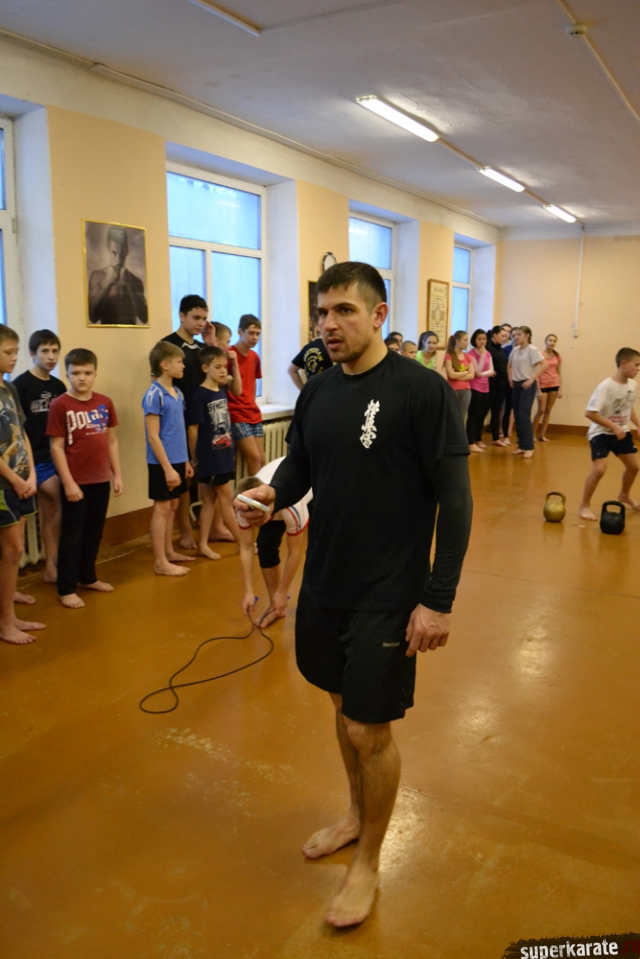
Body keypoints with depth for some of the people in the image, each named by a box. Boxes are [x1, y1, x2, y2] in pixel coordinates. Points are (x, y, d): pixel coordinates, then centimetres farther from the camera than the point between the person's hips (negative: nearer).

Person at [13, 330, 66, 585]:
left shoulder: (59, 386, 9)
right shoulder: (21, 385, -9)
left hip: (56, 457, 6)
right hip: (35, 459, -6)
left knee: (50, 512, 9)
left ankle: (51, 566, 16)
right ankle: (55, 562, 4)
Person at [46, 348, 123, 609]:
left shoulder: (105, 402, 4)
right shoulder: (60, 405, -11)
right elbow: (56, 447, -11)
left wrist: (117, 474, 7)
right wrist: (68, 482, -14)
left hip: (101, 480, 5)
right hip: (76, 482, -5)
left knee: (94, 532, 17)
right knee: (72, 535, 4)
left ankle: (88, 577, 33)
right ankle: (66, 589, 14)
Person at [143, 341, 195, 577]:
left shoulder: (178, 393, 9)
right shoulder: (154, 395, -16)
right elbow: (153, 436, -17)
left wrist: (185, 461, 15)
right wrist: (168, 467, -19)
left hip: (178, 460, 8)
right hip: (163, 463, -8)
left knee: (172, 506, 16)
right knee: (162, 508, 0)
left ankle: (169, 552, 29)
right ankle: (160, 562, 8)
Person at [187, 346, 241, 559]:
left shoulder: (222, 391, 6)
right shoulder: (199, 395, -16)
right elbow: (192, 429, -13)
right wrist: (194, 457, -8)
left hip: (224, 455, 8)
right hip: (209, 457, -8)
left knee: (210, 499, 12)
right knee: (226, 499, 3)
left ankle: (203, 544, 20)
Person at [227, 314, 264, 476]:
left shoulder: (254, 356, 11)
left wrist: (252, 405, 16)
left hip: (254, 414, 7)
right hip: (236, 415, -7)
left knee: (261, 459, 5)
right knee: (254, 457, -11)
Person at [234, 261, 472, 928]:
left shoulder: (421, 389, -15)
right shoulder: (316, 393, 4)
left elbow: (454, 500, -14)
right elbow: (299, 467, 11)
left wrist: (439, 598, -16)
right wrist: (272, 492, -12)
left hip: (387, 596, -6)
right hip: (323, 584, 6)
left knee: (369, 729, 4)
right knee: (343, 705, 21)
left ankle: (368, 862, 29)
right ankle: (357, 813, 46)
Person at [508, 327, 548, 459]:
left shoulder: (532, 349, -10)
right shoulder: (515, 350, 9)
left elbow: (545, 364, -18)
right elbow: (510, 366, 24)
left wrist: (532, 379, -19)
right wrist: (510, 378, 8)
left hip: (527, 385, -7)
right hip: (516, 385, 7)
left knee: (524, 415, -12)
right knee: (517, 416, 6)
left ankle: (529, 447, -6)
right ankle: (521, 445, 14)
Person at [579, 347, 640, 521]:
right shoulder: (605, 386, -26)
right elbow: (589, 413, -27)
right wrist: (613, 426, -26)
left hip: (621, 432, 7)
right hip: (601, 433, -7)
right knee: (599, 469, -19)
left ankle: (624, 495, 42)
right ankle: (584, 506, -2)